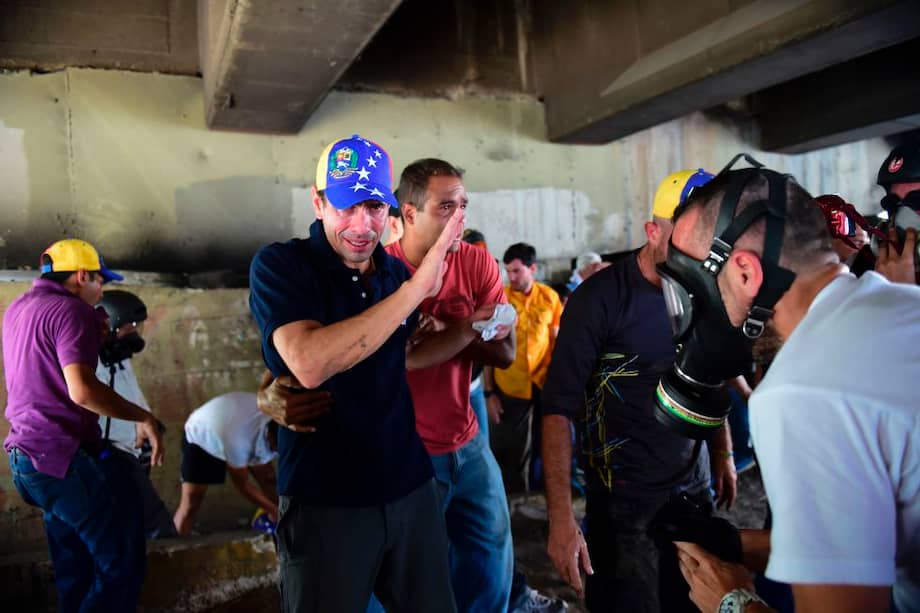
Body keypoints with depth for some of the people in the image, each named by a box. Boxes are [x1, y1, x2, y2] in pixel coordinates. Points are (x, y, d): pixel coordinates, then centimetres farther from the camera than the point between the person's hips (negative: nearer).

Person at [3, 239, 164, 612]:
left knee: (76, 571, 18)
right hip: (66, 457, -10)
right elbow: (81, 390, -25)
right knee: (121, 565, -3)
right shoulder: (71, 310, -13)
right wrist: (144, 418, -16)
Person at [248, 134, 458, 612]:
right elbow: (310, 365, -30)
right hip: (324, 502, -5)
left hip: (412, 487, 5)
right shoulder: (278, 265, -12)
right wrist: (417, 286, -28)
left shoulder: (396, 271, 6)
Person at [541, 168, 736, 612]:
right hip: (624, 499, -5)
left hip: (695, 487, 6)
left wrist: (723, 453, 12)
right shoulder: (600, 298, -16)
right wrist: (561, 518, -24)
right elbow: (559, 409, -19)